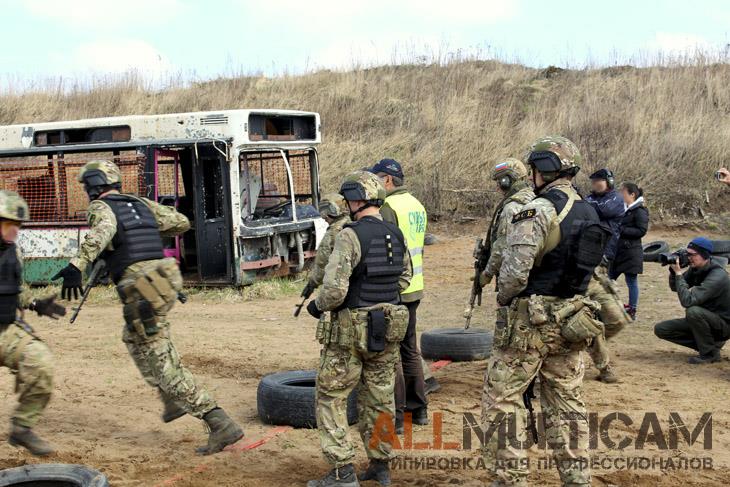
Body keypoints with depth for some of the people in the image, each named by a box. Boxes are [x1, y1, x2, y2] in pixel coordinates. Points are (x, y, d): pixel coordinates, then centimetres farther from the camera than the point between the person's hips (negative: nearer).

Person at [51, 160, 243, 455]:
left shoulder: (100, 207, -1)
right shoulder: (141, 204, 19)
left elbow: (102, 231, -26)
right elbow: (182, 223, 26)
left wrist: (78, 264, -41)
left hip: (141, 294, -8)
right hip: (165, 283, 8)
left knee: (163, 366, -3)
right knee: (134, 339, 33)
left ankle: (221, 425, -9)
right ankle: (174, 401, 28)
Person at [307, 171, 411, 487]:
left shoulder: (351, 236, -18)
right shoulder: (396, 235, 4)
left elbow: (334, 289, -22)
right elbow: (404, 279, 17)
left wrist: (317, 306, -4)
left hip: (351, 330, -7)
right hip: (388, 327, 7)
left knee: (331, 398, 5)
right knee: (379, 398, 16)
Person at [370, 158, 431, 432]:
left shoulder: (388, 207, -15)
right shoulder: (416, 205, 14)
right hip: (414, 287, 9)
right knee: (409, 348, 17)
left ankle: (396, 417, 0)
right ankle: (418, 409, 24)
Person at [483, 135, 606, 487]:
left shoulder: (538, 211, -17)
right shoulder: (589, 214, 9)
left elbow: (515, 271, -22)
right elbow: (589, 270, 14)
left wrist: (504, 299, -3)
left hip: (529, 321, -8)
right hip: (571, 321, 8)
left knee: (503, 399, 3)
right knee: (566, 404, 14)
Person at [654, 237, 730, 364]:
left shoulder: (717, 276, -28)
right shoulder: (695, 269, -3)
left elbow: (687, 301, -34)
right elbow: (674, 287, 8)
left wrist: (679, 273, -29)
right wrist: (673, 269, -10)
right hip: (704, 319, 8)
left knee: (693, 311, -36)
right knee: (660, 329, -2)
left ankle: (710, 353, -16)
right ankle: (709, 343, 6)